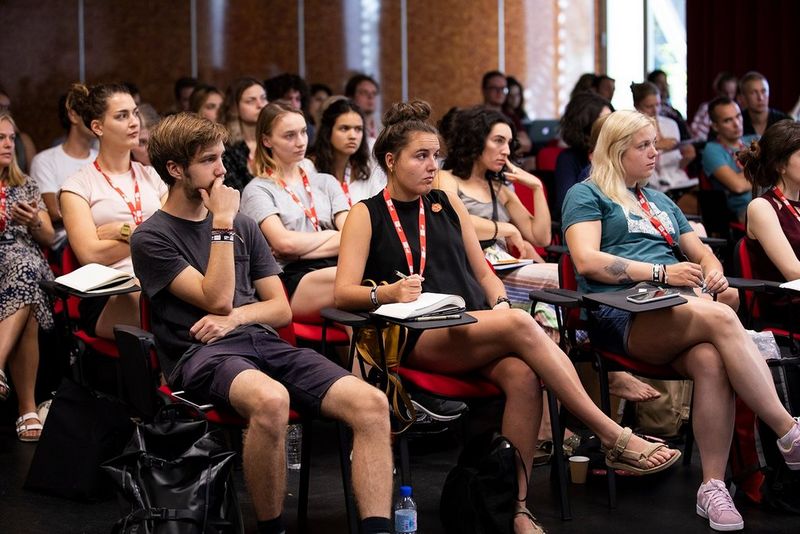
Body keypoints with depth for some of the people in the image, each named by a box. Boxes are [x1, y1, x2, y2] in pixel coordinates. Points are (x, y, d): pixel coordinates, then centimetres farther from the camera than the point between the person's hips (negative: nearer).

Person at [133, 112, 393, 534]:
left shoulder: (243, 226, 20)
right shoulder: (151, 238, 3)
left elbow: (281, 309, 16)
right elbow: (217, 299, -9)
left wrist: (234, 317, -4)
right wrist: (222, 224, -5)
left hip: (263, 341, 6)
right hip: (202, 354, -5)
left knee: (372, 404, -20)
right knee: (270, 400, -41)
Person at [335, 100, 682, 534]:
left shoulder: (447, 203, 20)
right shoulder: (367, 215, 7)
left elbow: (483, 273, 22)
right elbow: (343, 293, -4)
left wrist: (499, 303, 0)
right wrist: (386, 293, -24)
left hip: (477, 328, 4)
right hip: (419, 341, -4)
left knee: (522, 375, -32)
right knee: (521, 325, -32)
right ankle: (612, 436, -28)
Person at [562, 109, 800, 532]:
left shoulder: (661, 203, 32)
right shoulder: (586, 195, 10)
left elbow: (700, 252, 34)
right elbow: (587, 261, -6)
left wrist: (713, 272, 8)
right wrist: (661, 273, -13)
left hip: (681, 305, 6)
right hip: (623, 316, -6)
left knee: (711, 360, -33)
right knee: (721, 319, -34)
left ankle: (713, 486, -34)